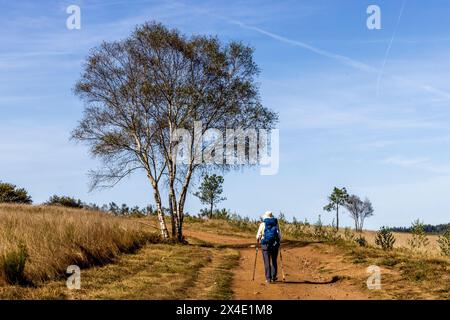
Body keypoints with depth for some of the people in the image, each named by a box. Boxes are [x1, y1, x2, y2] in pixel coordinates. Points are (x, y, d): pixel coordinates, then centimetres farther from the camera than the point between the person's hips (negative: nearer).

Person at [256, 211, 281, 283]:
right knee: (274, 261, 16)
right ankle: (273, 277, 18)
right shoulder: (276, 224, 6)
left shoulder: (263, 224, 0)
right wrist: (278, 242, 24)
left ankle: (268, 278, -2)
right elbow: (279, 236, 5)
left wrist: (258, 240, 23)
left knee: (267, 262, 2)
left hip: (265, 245, -2)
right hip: (275, 244, 2)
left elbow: (258, 236, 1)